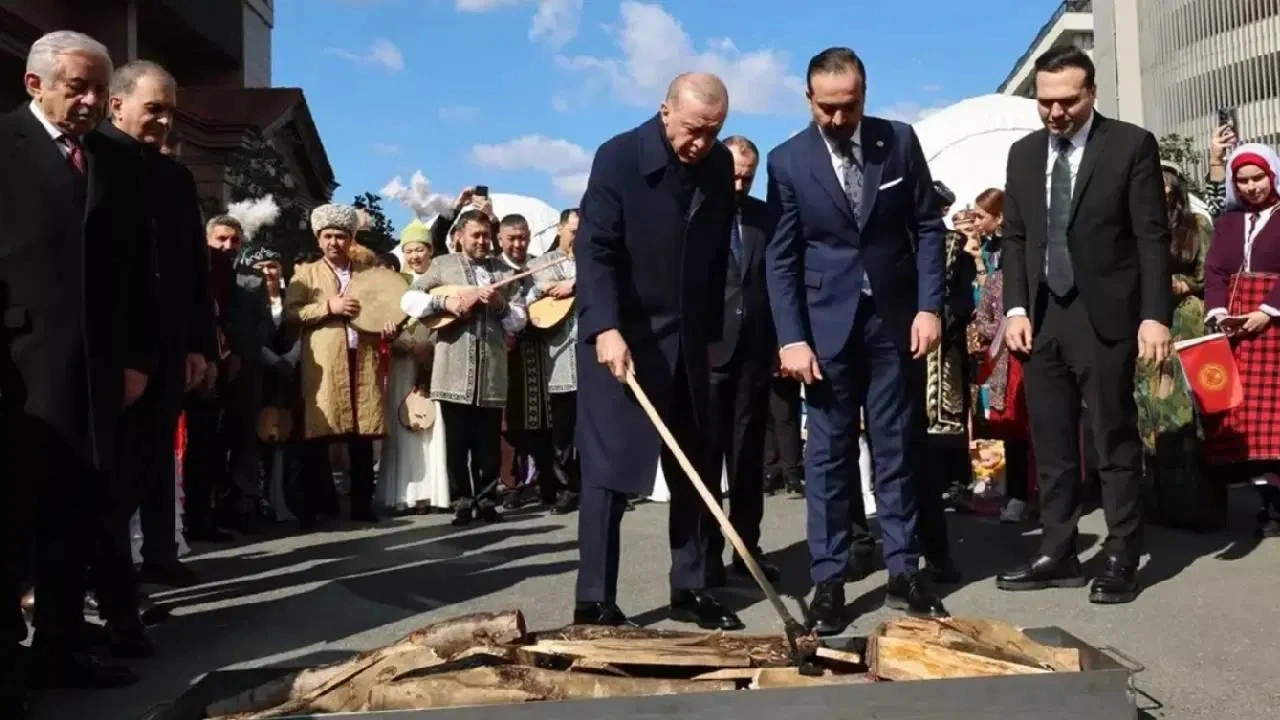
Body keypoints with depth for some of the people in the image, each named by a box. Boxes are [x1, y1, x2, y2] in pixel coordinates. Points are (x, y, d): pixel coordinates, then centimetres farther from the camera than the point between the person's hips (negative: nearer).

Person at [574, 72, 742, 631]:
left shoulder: (719, 166, 3)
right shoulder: (619, 157, -12)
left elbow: (717, 254, 12)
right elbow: (595, 250, -19)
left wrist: (710, 328, 11)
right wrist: (607, 329, -30)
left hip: (686, 335, 6)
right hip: (619, 334, -6)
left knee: (694, 470, 8)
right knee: (609, 470, -5)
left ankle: (690, 590, 18)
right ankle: (594, 603, 1)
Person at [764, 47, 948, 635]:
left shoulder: (900, 141, 1)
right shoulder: (787, 161, -3)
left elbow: (928, 227, 5)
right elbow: (781, 257, -4)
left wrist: (930, 306, -4)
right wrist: (792, 338, -11)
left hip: (897, 318, 2)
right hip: (828, 322, -1)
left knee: (898, 448, 7)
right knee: (828, 453, 2)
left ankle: (903, 573, 16)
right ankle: (827, 581, 8)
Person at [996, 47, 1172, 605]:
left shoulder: (1132, 145, -2)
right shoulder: (1023, 153, 11)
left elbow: (1153, 237, -6)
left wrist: (1155, 315, -13)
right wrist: (1016, 308, 1)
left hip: (1106, 317, -4)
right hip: (1041, 318, 5)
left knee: (1115, 443, 3)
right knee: (1050, 445, 8)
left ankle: (1121, 560, 12)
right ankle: (1057, 555, 16)